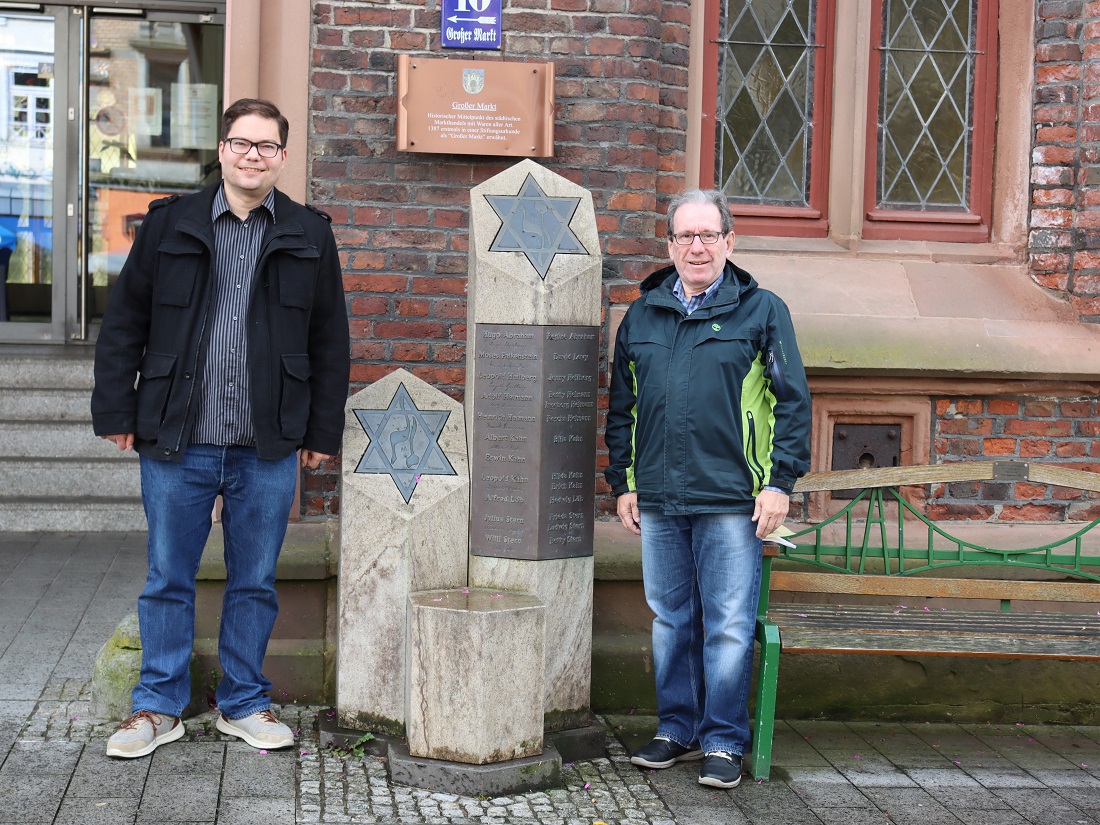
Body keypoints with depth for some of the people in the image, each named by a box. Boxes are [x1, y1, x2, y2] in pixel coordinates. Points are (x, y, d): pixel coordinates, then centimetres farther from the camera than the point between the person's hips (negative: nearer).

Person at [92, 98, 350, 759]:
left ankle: (245, 703, 23)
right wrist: (117, 414, 1)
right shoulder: (170, 226, 4)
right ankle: (161, 706, 20)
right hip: (177, 441, 0)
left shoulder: (310, 237, 6)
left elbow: (330, 342, 9)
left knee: (255, 582, 10)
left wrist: (322, 431, 6)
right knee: (168, 580, 7)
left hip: (269, 448, 1)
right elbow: (124, 324, 6)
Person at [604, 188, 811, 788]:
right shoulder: (641, 316, 12)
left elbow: (792, 401, 0)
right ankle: (677, 729, 24)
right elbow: (621, 407, 18)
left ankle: (724, 742, 10)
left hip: (731, 501, -4)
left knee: (728, 627, -1)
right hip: (657, 502, 4)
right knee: (670, 621, 11)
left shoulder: (761, 311, 2)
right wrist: (622, 482, 12)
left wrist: (779, 481, -7)